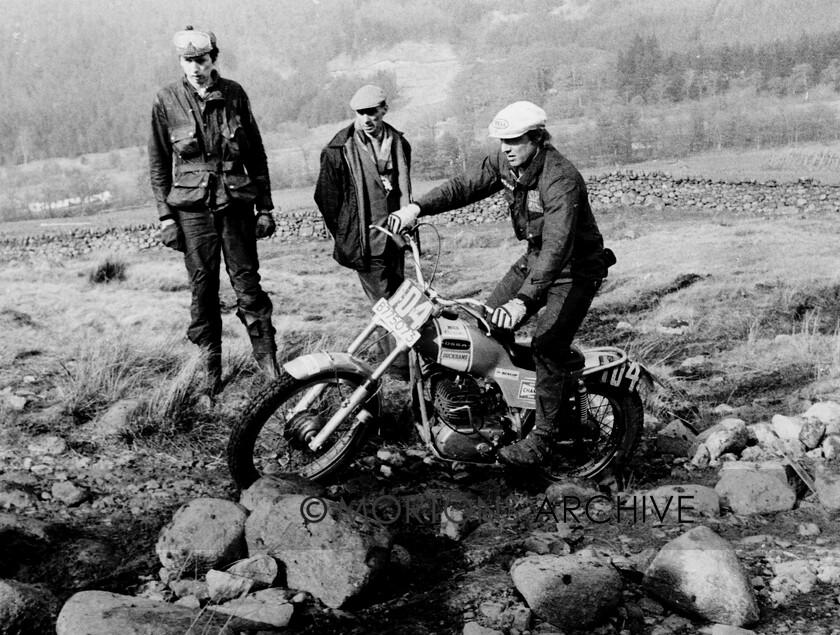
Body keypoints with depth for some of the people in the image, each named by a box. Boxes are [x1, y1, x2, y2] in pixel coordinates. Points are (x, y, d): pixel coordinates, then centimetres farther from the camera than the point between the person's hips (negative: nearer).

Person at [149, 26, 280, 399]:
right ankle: (211, 365, 15)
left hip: (236, 202, 0)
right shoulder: (167, 101, -1)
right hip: (192, 207, 0)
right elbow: (158, 163, 4)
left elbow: (256, 154, 7)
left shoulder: (234, 95, 1)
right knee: (203, 288, 4)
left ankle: (266, 354, 14)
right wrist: (165, 215, -1)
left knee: (247, 281, 1)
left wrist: (264, 207, 5)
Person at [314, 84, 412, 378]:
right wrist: (343, 237, 3)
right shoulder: (339, 149, -6)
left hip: (395, 235, 5)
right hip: (366, 241, -5)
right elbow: (326, 197, 0)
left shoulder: (398, 143, 10)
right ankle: (402, 366, -3)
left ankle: (389, 344, 31)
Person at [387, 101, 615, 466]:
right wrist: (417, 207, -19)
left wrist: (523, 300, -51)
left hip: (575, 269, -8)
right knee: (489, 324, 3)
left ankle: (542, 436, -6)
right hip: (536, 258, 8)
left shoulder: (561, 179, -33)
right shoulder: (506, 162, -7)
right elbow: (466, 186, -3)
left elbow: (557, 246, -42)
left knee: (547, 346, -17)